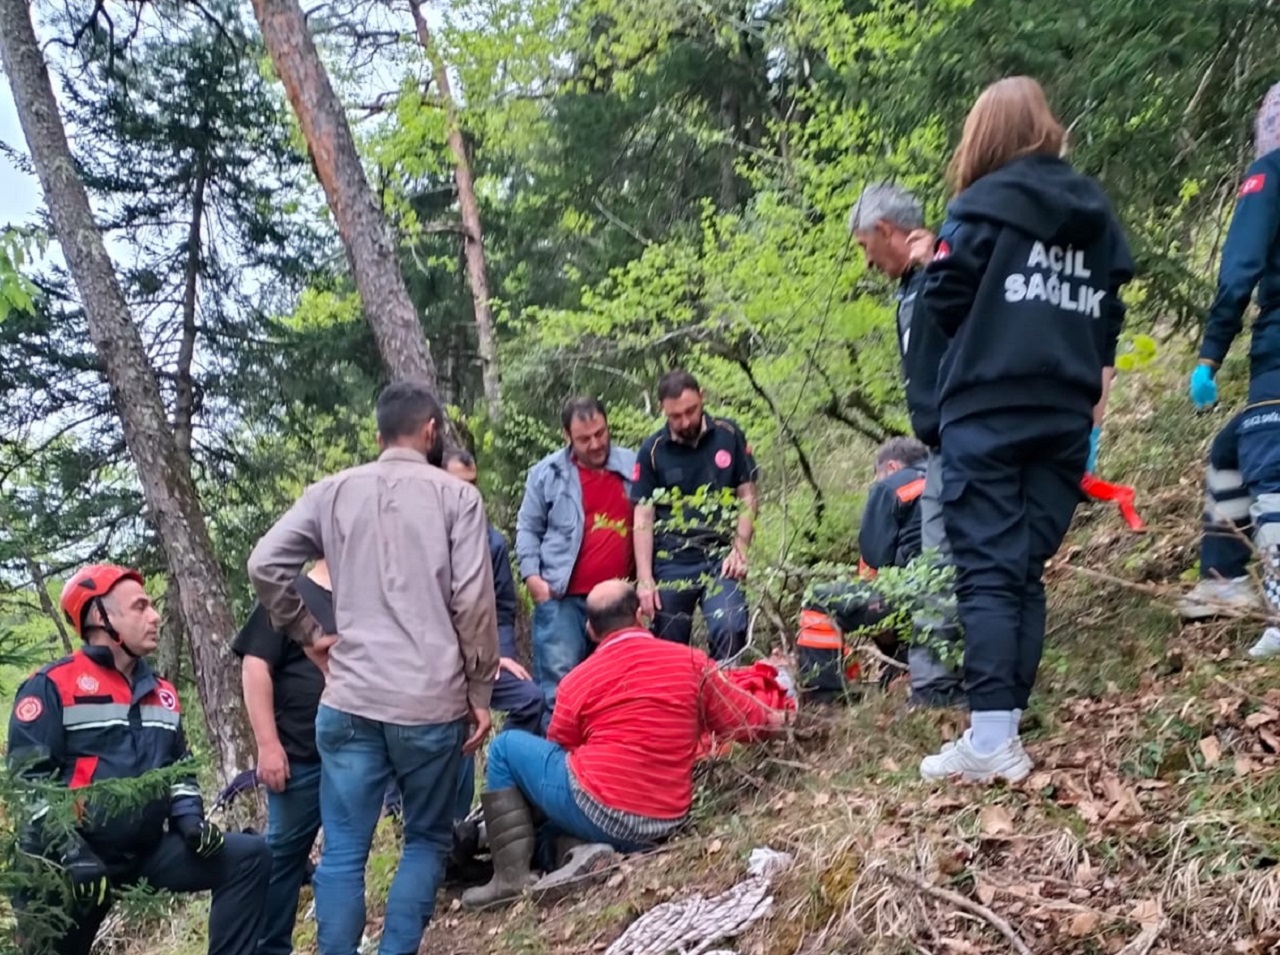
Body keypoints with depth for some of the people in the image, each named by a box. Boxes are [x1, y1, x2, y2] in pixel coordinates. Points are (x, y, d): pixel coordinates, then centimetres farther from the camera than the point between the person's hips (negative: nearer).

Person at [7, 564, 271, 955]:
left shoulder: (162, 693, 14)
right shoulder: (52, 686, -7)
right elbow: (29, 782, -13)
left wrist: (191, 818, -1)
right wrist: (70, 853, -20)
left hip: (147, 850, 5)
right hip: (69, 863, -5)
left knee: (250, 857, -9)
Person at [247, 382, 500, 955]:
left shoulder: (333, 492, 8)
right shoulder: (456, 496, -1)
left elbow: (265, 565, 0)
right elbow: (473, 603, -6)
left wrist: (307, 632, 13)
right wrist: (480, 693, 3)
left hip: (349, 700, 2)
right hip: (432, 701, -2)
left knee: (343, 851, 8)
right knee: (428, 840, 15)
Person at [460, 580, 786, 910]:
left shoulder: (578, 680, -1)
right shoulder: (692, 661, 2)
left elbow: (556, 750, 13)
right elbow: (745, 720, 8)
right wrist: (773, 719, 28)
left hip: (597, 813, -5)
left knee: (506, 747, 15)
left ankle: (513, 874, 5)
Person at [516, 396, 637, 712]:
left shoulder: (632, 466, 5)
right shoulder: (547, 473, -1)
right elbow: (528, 529, 5)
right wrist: (531, 575, -7)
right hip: (562, 597, -3)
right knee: (559, 680, -4)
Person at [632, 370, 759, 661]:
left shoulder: (729, 435, 3)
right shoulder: (652, 450, 1)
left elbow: (747, 496, 7)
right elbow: (643, 519, 1)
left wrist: (740, 548, -5)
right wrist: (645, 579, -5)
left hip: (719, 558, 0)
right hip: (670, 563, 1)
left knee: (730, 631, -20)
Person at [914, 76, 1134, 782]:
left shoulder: (986, 203, -2)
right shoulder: (1097, 213, 16)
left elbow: (940, 306, -7)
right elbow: (1108, 328, 17)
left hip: (987, 412, -5)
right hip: (1063, 418, 5)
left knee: (988, 571, -7)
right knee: (1027, 570, 8)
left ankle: (991, 742, -11)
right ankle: (1005, 725, 8)